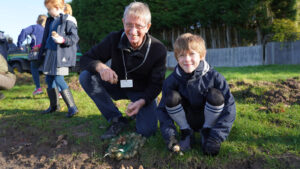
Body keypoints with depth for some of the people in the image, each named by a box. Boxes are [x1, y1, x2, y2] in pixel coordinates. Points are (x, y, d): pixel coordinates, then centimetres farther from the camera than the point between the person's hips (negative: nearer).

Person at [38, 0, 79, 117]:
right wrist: (41, 54, 22)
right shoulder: (50, 21, 16)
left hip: (62, 54, -8)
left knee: (59, 79, -14)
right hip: (50, 53, 9)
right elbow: (45, 39, 21)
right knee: (49, 79, 11)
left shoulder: (67, 20, -8)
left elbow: (75, 37, -13)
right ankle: (54, 105, 26)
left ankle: (72, 107, -6)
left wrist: (63, 40, -29)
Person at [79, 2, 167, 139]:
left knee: (147, 130, -22)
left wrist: (142, 101, -37)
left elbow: (156, 83, -17)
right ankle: (117, 120, -12)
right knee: (85, 76, -23)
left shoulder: (158, 49, -21)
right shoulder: (114, 39, -17)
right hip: (117, 86, 2)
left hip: (142, 93, -2)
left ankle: (138, 111, 16)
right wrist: (100, 66, -38)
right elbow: (85, 59, -13)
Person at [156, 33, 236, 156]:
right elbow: (162, 109, -13)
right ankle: (186, 133, -4)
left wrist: (217, 137, -28)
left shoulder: (213, 77, -20)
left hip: (208, 120, -1)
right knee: (172, 97, -25)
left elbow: (229, 106, -21)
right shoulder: (171, 81, -17)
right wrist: (169, 135, -28)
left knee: (215, 95, -29)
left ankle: (206, 132, -6)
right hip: (187, 121, 1)